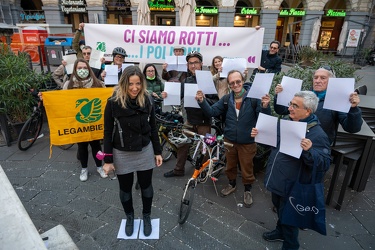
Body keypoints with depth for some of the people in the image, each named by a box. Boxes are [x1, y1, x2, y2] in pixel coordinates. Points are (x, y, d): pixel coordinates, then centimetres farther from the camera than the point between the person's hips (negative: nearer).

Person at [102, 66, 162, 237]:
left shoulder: (147, 101, -5)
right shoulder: (113, 102, -13)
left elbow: (153, 128, 3)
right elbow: (108, 132, -8)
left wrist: (157, 152, 4)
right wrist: (108, 160, -8)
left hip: (145, 152, 2)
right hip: (122, 154, -1)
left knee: (146, 186, 15)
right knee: (125, 188, 16)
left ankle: (146, 216, 40)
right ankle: (129, 217, 43)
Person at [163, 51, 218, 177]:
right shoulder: (187, 81, 7)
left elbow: (216, 101, -17)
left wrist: (204, 100, -35)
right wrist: (167, 95, -14)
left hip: (203, 120, -5)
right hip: (190, 119, 5)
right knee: (183, 144, 12)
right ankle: (178, 169, 29)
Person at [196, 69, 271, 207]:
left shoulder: (254, 97, -15)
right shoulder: (226, 99, -2)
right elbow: (212, 112, -4)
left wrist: (265, 106, -37)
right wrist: (202, 101, -20)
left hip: (247, 142, -3)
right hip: (229, 140, 4)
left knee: (247, 168, 14)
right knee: (230, 164, 22)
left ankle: (247, 190, 39)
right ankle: (232, 184, 48)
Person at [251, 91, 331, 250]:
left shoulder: (317, 134, -22)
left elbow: (325, 164, -23)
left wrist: (309, 151, -41)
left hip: (292, 187, -7)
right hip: (277, 180, 7)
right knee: (279, 209, 28)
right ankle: (281, 232, 54)